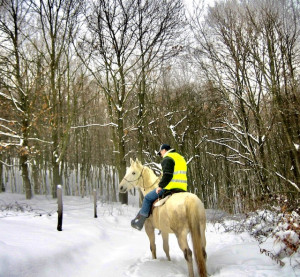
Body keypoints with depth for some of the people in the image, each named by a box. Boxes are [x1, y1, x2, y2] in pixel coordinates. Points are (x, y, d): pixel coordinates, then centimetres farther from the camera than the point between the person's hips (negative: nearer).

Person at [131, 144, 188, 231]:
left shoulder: (167, 159, -6)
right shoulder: (181, 158, 22)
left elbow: (167, 175, -20)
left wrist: (160, 186, -12)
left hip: (170, 187, -8)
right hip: (182, 189, 9)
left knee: (148, 198, 3)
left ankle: (140, 223, 3)